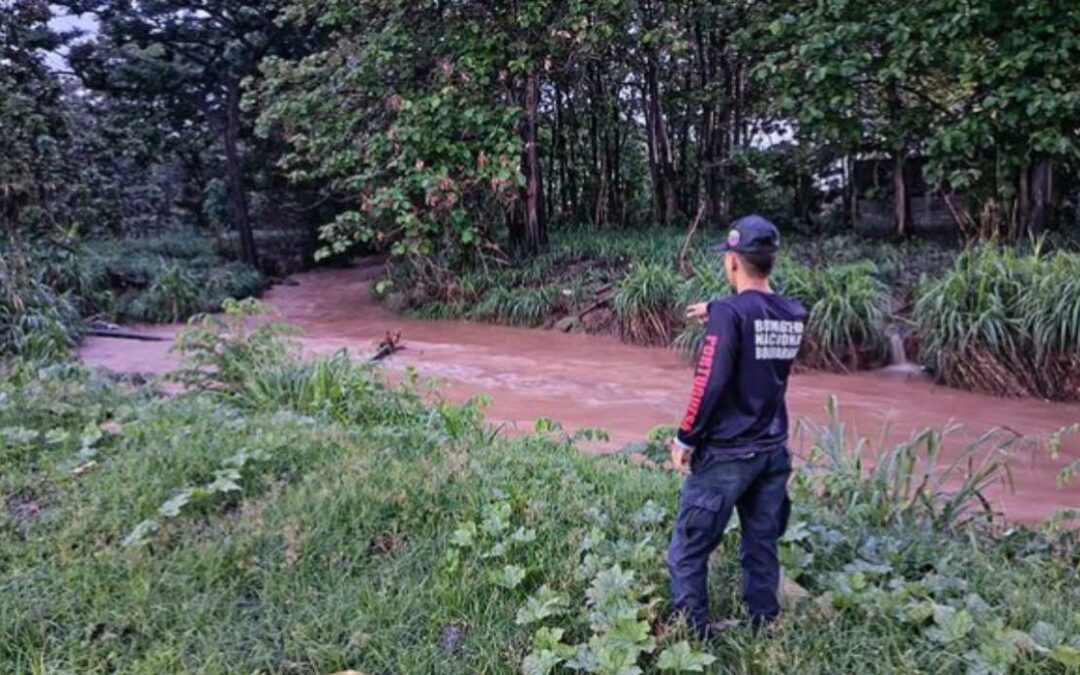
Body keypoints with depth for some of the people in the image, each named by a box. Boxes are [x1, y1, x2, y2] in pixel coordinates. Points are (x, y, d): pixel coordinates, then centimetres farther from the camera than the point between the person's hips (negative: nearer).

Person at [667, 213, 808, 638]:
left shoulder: (730, 311, -17)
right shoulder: (794, 315, 3)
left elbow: (709, 384, -20)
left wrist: (686, 437, -10)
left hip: (726, 454, -7)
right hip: (774, 452, 7)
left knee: (689, 549, 6)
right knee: (763, 549, 16)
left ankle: (693, 634, 13)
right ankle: (763, 630, 26)